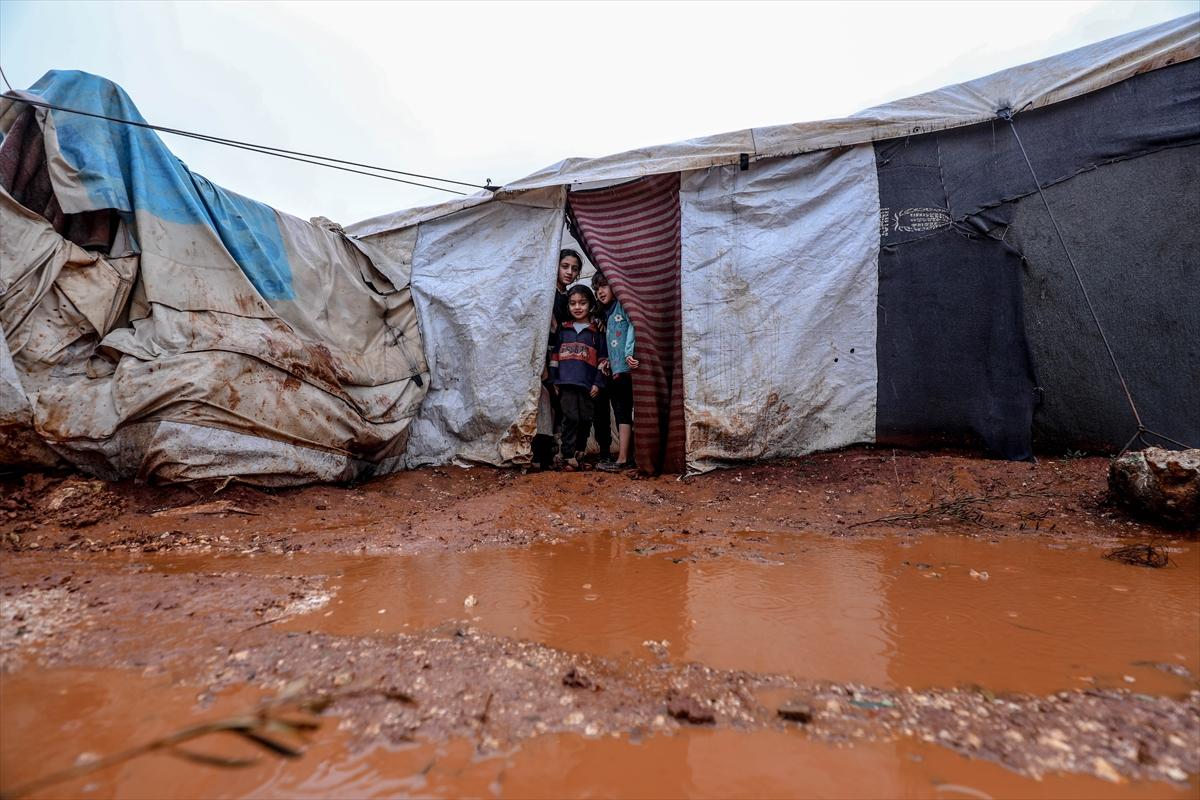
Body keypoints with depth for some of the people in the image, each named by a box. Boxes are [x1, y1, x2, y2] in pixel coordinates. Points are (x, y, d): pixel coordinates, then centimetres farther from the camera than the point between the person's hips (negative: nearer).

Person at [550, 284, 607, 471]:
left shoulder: (596, 331, 5)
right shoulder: (563, 329, 11)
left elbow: (602, 359, 4)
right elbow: (555, 355, 13)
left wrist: (598, 383, -2)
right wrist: (554, 380, 8)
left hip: (587, 384, 0)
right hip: (566, 382, 0)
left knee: (585, 418, 7)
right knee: (570, 418, -7)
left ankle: (580, 450, 27)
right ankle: (568, 456, -4)